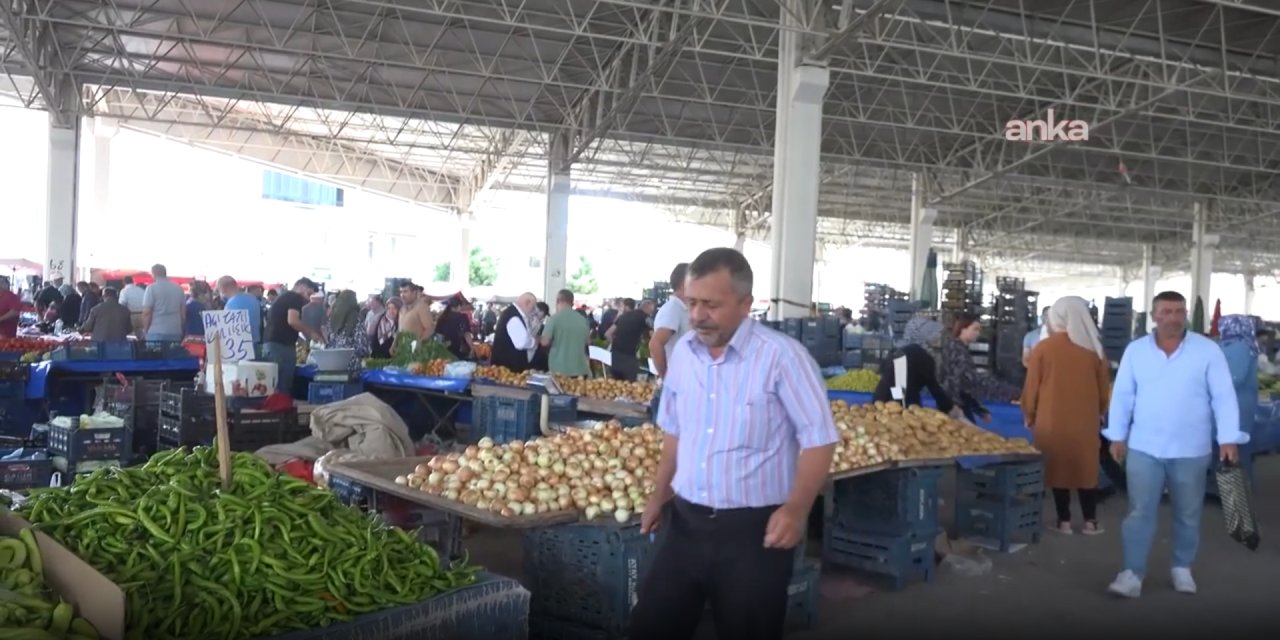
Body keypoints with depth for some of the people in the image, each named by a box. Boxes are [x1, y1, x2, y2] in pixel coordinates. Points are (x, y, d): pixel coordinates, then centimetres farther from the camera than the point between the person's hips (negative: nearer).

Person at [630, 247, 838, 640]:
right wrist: (659, 494, 19)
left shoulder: (781, 356, -16)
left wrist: (796, 510, -22)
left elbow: (819, 438, -13)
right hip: (685, 521, 6)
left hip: (754, 529, -5)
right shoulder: (682, 352, 3)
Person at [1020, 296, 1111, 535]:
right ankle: (1090, 521, 16)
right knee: (1086, 468, 12)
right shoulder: (1094, 349, 0)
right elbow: (1104, 387, 9)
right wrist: (1101, 413, 25)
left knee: (1058, 467, 7)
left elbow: (1031, 386, -3)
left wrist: (1029, 415, 11)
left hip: (1052, 420, -2)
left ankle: (1064, 520, 12)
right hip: (1086, 421, 2)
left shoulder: (1043, 348, -8)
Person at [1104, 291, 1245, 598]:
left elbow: (1223, 396, -5)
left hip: (1191, 450, 0)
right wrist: (1117, 436, 2)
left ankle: (1182, 568, 29)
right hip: (1144, 448, 0)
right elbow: (1122, 395, 4)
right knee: (1140, 512, -1)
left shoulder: (1207, 350, -4)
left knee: (1188, 514, 13)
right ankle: (1132, 573, 2)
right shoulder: (1135, 350, 0)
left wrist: (1228, 438, -11)